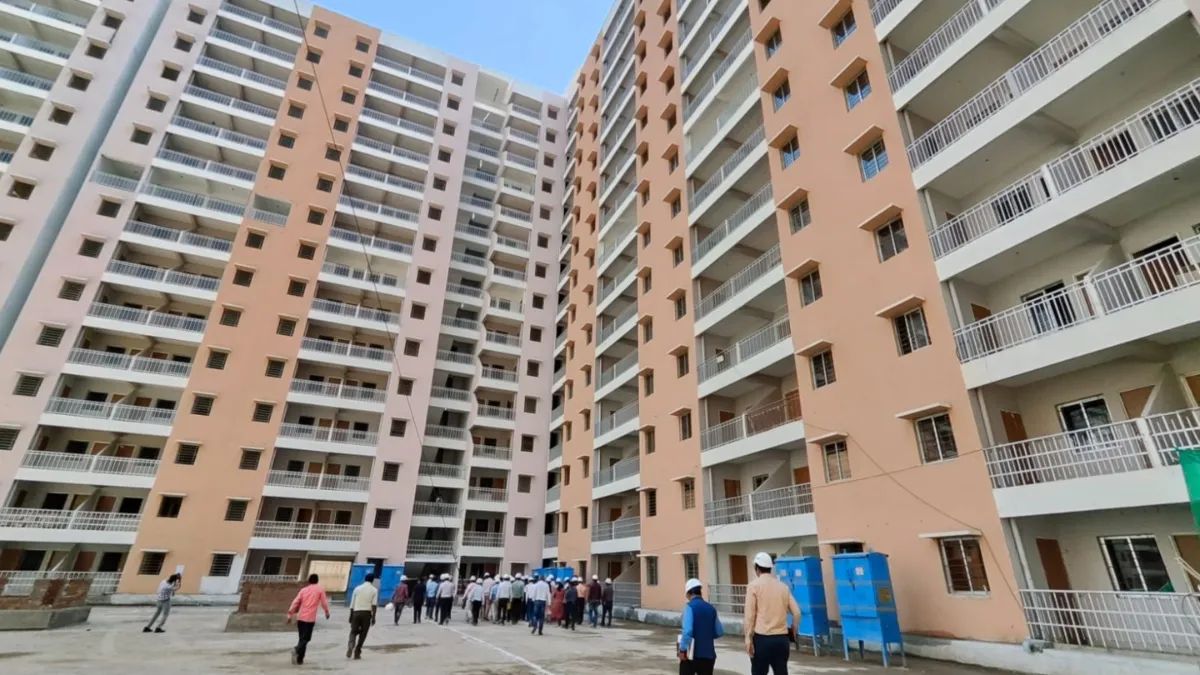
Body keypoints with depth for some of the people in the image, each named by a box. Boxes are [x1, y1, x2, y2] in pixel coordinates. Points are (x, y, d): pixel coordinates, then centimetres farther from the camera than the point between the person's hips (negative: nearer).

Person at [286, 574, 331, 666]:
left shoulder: (303, 590, 11)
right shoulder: (320, 589, 3)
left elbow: (295, 602, 5)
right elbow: (324, 602, 4)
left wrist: (290, 615, 7)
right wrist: (327, 612, 19)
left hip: (300, 617, 4)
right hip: (310, 618, -4)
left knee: (302, 638, 16)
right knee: (305, 639, 1)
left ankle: (299, 659, 14)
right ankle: (296, 650, -25)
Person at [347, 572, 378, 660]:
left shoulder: (357, 588, 9)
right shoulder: (374, 590, 3)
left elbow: (352, 604, 10)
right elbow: (374, 604, -8)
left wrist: (351, 616, 18)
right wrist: (373, 617, -6)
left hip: (356, 612, 2)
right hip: (367, 613, -1)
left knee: (353, 632, 13)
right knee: (363, 634, 10)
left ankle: (350, 646, -14)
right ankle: (357, 653, 10)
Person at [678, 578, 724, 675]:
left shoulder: (689, 606, -10)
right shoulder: (711, 608, 6)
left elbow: (687, 630, -21)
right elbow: (720, 632, 12)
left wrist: (682, 649, -12)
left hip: (692, 654, -5)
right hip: (708, 654, 5)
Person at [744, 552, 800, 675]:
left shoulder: (754, 585, -3)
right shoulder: (783, 586, 10)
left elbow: (749, 615, -8)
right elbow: (796, 613, 7)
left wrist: (748, 638, -6)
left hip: (762, 638, -4)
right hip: (782, 638, 4)